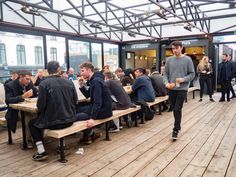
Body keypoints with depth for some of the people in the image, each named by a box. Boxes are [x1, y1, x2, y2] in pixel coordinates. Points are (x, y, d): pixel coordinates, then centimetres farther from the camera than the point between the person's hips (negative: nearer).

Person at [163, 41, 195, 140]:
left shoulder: (187, 59, -2)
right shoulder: (169, 60, 6)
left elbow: (192, 74, -1)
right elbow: (165, 74, 6)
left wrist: (183, 79, -18)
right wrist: (167, 83, -12)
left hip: (182, 88, -3)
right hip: (171, 89, 4)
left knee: (178, 109, -9)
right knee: (174, 109, 13)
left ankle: (175, 130, 3)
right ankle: (178, 126, 32)